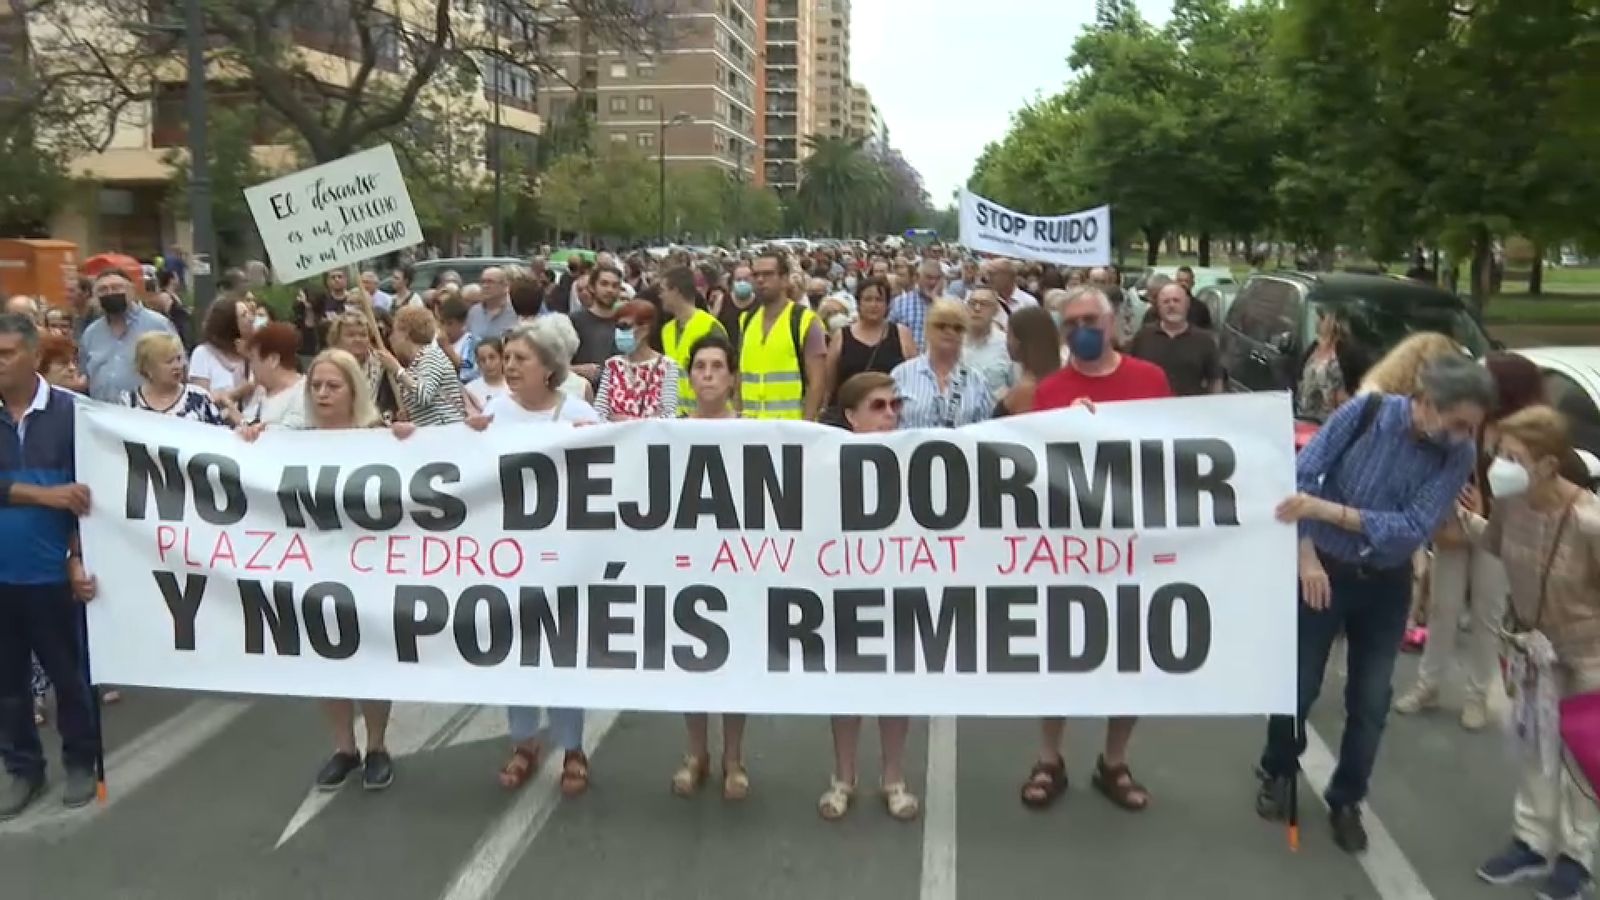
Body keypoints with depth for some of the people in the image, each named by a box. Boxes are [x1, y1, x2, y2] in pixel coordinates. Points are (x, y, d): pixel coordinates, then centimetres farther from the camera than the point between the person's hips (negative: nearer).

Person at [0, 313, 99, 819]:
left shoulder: (70, 413, -5)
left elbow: (85, 493, -5)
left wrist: (77, 557, -11)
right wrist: (45, 495, -20)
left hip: (51, 572, -2)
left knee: (69, 672, 10)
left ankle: (81, 761, 27)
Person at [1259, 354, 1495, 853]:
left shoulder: (1458, 456, -13)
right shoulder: (1366, 412, -17)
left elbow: (1414, 528, -22)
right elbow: (1302, 477, -16)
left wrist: (1328, 510, -30)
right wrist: (1307, 557, -22)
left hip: (1386, 585, 2)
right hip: (1325, 569, -2)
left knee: (1370, 702, 8)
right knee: (1299, 686, 7)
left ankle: (1346, 800, 29)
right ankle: (1278, 773, 34)